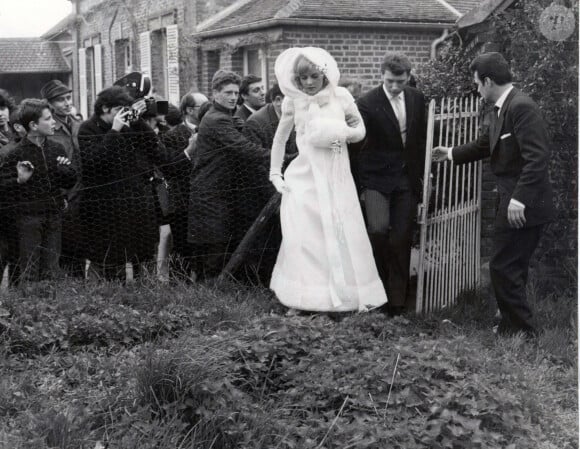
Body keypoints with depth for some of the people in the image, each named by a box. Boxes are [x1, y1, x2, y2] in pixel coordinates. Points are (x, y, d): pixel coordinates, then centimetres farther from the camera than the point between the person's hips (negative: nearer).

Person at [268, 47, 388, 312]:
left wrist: (345, 134, -13)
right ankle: (304, 298, 5)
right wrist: (275, 173, 7)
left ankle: (348, 294, 13)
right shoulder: (293, 101, -1)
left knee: (343, 235, 1)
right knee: (305, 235, -5)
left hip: (337, 178, 1)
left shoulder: (341, 96, -1)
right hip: (305, 178, -1)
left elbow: (361, 129, 9)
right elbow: (279, 139, 11)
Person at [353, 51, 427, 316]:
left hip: (407, 179, 4)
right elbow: (357, 145, -8)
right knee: (378, 228, -23)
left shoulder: (417, 99, 4)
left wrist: (424, 174, 12)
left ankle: (397, 301, 14)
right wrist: (360, 186, -8)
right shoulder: (367, 103, -11)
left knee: (401, 239, 4)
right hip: (377, 178, -4)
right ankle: (378, 280, 3)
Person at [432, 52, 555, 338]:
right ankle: (512, 326, 29)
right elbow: (483, 145, 27)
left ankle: (523, 331, 7)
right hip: (510, 201, 10)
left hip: (523, 205, -10)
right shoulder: (499, 110, 11)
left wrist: (520, 198, -28)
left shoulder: (522, 107, -18)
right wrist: (451, 154, 34)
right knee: (511, 269, 17)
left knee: (503, 268, -5)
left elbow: (538, 156, -25)